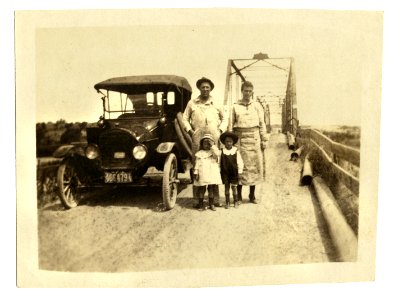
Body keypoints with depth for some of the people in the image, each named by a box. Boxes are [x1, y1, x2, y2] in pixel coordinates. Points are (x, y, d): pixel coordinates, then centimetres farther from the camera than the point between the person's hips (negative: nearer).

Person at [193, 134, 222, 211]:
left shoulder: (213, 151, 9)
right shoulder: (199, 153, 8)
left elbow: (217, 154, -15)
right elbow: (197, 164, 5)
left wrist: (212, 146, -12)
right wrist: (196, 173, -2)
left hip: (212, 174, 1)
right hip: (202, 174, -1)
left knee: (211, 189, 5)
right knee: (201, 189, 2)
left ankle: (211, 204, 14)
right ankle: (201, 204, 10)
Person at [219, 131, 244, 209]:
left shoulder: (236, 151, -4)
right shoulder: (222, 151, -3)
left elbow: (240, 162, 0)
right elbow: (219, 162, 3)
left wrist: (239, 172, -2)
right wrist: (220, 172, 3)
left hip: (234, 173, -1)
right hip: (225, 173, 1)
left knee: (234, 187, 5)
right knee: (226, 187, 7)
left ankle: (235, 202, 19)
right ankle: (227, 203, 17)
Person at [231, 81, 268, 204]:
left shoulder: (257, 105, 9)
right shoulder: (235, 106, 6)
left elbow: (262, 123, 9)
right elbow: (231, 125, 5)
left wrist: (264, 139, 4)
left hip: (255, 138, 2)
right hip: (241, 138, -2)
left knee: (255, 165, 3)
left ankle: (252, 194, 15)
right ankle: (239, 195, 8)